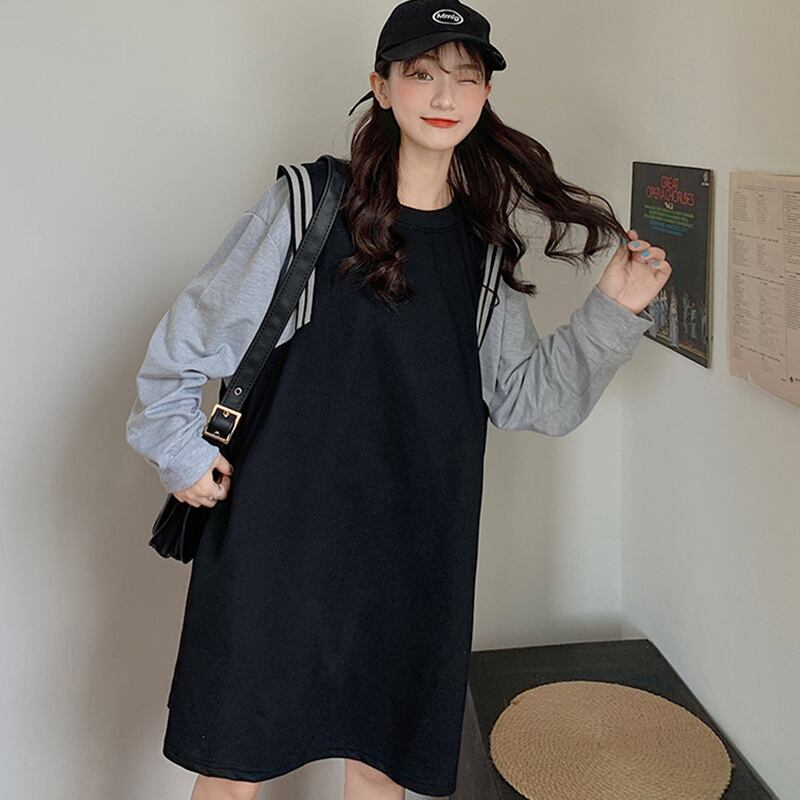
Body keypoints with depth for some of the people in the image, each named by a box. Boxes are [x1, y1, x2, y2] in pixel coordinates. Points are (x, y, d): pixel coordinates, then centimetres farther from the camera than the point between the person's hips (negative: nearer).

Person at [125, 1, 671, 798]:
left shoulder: (483, 246, 6)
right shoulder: (305, 208, -7)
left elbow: (529, 396, 6)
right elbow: (194, 332, 0)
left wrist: (613, 312, -3)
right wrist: (179, 449, -1)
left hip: (415, 552, 4)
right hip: (277, 537, -3)